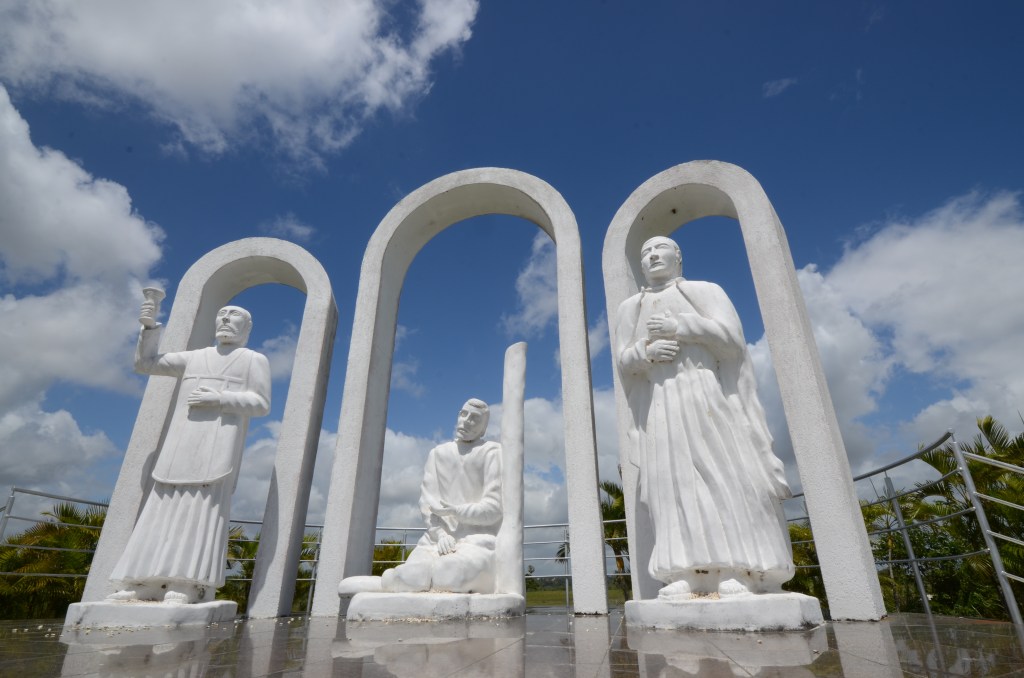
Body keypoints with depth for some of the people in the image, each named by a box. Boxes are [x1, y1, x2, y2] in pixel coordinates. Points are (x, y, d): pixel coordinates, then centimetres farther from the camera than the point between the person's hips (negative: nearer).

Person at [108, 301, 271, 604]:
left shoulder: (255, 360, 10)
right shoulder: (194, 358, 25)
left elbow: (261, 405, 0)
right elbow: (144, 364, 22)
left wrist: (219, 399, -13)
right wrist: (150, 326, 10)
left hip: (219, 443, -5)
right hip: (182, 442, 5)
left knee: (204, 508, -14)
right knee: (164, 509, 0)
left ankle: (188, 585, -14)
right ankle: (144, 585, 2)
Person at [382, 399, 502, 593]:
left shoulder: (492, 453, -1)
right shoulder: (438, 453, 14)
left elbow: (494, 508, -7)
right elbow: (427, 502, 3)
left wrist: (455, 511, -13)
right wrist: (441, 534, -13)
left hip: (478, 543, -3)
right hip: (438, 540, 3)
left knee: (450, 578, -37)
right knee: (413, 579, -30)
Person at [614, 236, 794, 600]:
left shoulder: (705, 290, 12)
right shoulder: (630, 307, 18)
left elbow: (731, 335, -3)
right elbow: (623, 360, 9)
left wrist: (680, 326, -12)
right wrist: (646, 350, -12)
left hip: (707, 391, -2)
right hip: (660, 401, 2)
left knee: (725, 477, -8)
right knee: (674, 482, -6)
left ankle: (743, 572, -4)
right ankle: (690, 575, -7)